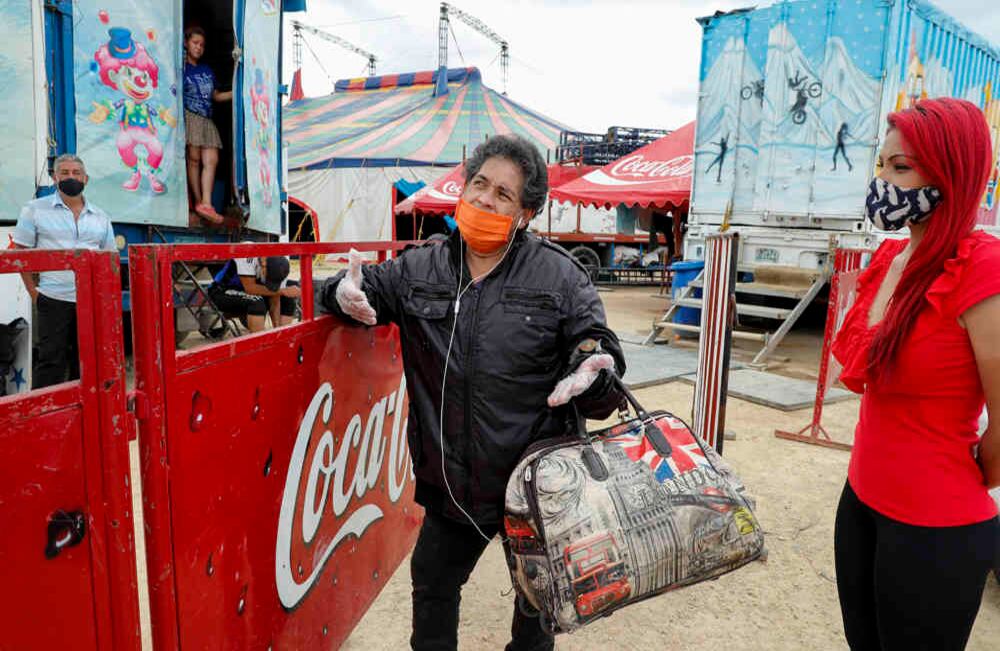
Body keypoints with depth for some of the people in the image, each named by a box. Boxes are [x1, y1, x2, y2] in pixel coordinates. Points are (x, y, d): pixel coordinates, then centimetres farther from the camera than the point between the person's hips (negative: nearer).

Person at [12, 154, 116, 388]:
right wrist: (33, 291, -3)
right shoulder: (35, 210, 4)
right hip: (53, 300, -3)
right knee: (50, 362, -3)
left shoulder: (100, 217, 13)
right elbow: (21, 252, 4)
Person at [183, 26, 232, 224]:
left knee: (211, 161, -9)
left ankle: (206, 204, -15)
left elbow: (216, 96, 26)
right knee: (194, 158, -8)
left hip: (207, 120, 5)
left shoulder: (207, 70, 23)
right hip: (189, 116, -5)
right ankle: (198, 201, -5)